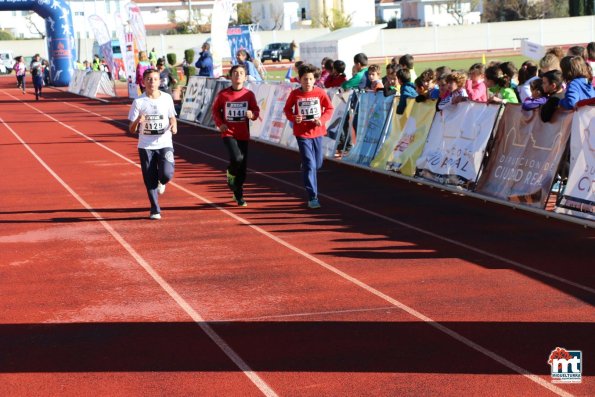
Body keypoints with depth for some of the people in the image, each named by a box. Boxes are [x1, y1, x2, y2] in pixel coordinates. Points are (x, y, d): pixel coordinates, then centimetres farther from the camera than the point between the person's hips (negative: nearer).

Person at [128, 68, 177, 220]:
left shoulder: (167, 98, 1)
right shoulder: (138, 102, -4)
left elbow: (172, 117, 16)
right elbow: (132, 130, -3)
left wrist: (173, 126, -7)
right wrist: (137, 122, -25)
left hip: (164, 144, 0)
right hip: (146, 146, 0)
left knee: (167, 174, -18)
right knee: (150, 180, 1)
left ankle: (161, 183, 20)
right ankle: (155, 210, 18)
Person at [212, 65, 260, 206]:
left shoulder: (249, 94, 0)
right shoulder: (223, 94, -3)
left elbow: (256, 110, 5)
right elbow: (215, 110, 8)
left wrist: (252, 114, -19)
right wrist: (219, 123, -6)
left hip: (243, 135, 3)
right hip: (228, 133, -3)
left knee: (243, 167, 6)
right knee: (237, 158, -26)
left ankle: (239, 195, 23)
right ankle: (231, 175, 9)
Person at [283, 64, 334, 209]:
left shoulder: (320, 92, -5)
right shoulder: (295, 94, -6)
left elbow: (329, 108, 1)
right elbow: (287, 109, 4)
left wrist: (322, 119, -16)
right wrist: (293, 117, -17)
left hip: (317, 132, 3)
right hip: (302, 133, -3)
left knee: (317, 164, 15)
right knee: (310, 165, -9)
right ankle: (312, 198, -5)